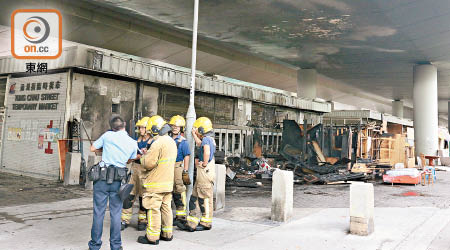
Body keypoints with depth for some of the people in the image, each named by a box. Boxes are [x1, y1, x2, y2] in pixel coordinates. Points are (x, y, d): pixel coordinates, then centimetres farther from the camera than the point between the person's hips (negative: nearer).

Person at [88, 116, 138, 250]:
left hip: (102, 178, -1)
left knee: (98, 212, 7)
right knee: (116, 213, 9)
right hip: (118, 180, 1)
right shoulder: (133, 143, 2)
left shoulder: (107, 135, -4)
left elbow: (93, 148, 6)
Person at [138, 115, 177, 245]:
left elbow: (149, 163, -18)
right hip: (168, 182, 9)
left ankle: (152, 237, 6)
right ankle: (167, 234, 22)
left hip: (156, 184, -9)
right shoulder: (172, 142, 11)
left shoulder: (158, 143, -18)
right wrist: (149, 153, 13)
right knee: (166, 208, 14)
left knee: (153, 209, -1)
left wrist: (144, 156, 2)